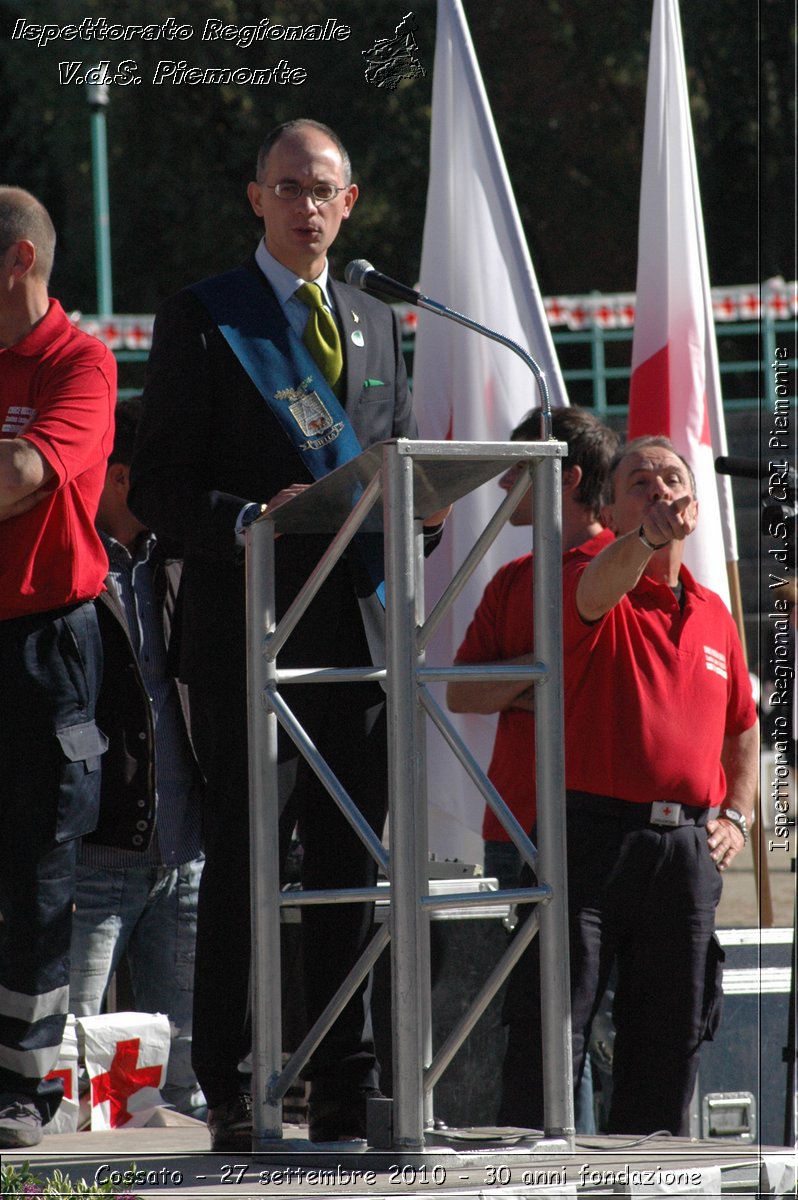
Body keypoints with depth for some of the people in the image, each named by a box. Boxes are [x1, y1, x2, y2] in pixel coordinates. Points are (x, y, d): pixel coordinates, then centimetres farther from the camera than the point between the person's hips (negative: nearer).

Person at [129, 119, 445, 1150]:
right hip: (250, 630, -5)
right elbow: (155, 486, -2)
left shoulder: (376, 322, 19)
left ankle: (343, 1088, 10)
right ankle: (232, 1095, -3)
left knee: (351, 865, 5)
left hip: (359, 629, 5)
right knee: (242, 861, -6)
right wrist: (249, 519, -19)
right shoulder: (200, 320, 2)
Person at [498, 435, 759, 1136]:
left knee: (672, 1033, 8)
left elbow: (743, 729, 29)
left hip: (689, 847, 5)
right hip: (596, 833, -5)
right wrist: (649, 537, -47)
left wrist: (737, 815, 14)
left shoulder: (712, 614, 17)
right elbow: (597, 589, -27)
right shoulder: (592, 586, 0)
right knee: (554, 1024, -8)